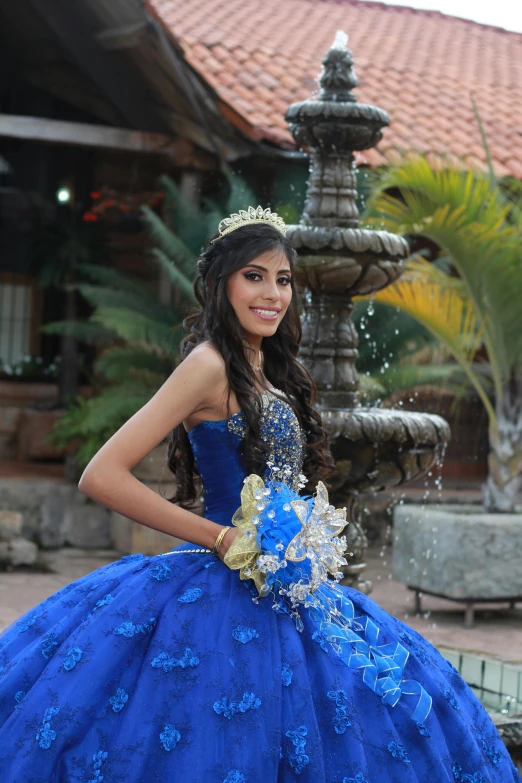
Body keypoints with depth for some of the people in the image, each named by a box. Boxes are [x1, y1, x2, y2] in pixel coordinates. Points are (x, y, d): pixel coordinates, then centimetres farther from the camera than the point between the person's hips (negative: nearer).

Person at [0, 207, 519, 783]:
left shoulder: (268, 371, 12)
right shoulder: (210, 363, -13)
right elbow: (101, 476, -22)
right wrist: (222, 539, -17)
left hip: (285, 598, 9)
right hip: (225, 597, -9)